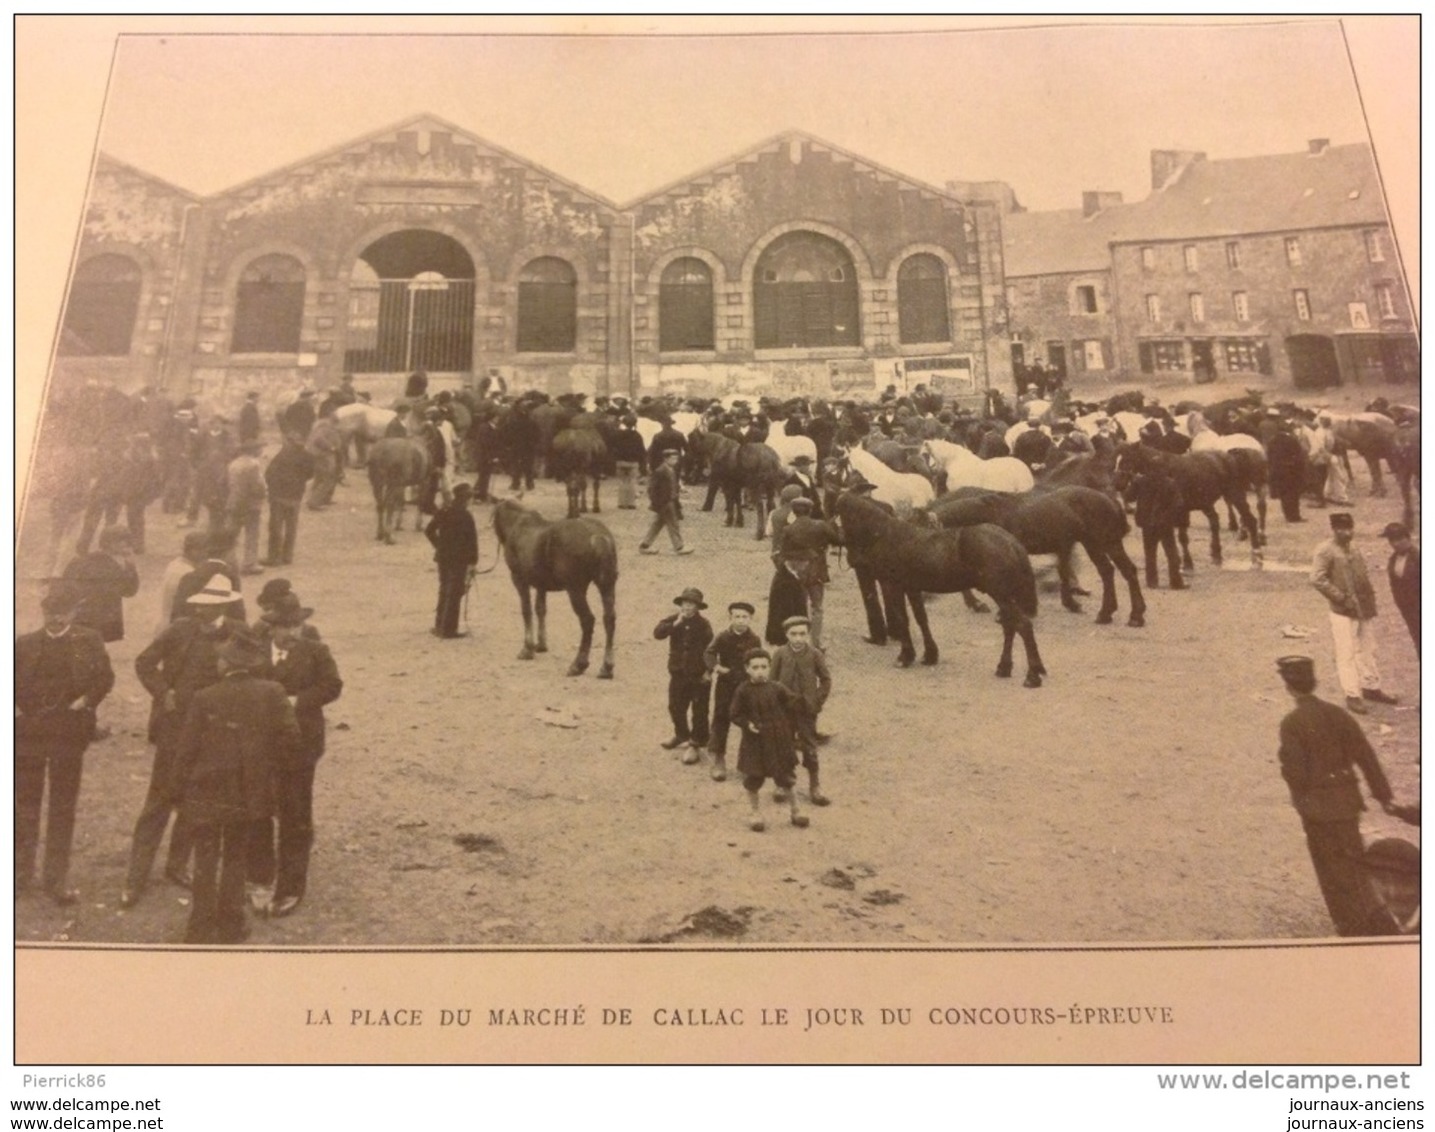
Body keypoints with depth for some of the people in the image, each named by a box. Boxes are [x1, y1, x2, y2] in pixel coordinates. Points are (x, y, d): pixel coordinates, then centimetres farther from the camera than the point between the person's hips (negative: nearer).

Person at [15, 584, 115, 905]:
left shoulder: (88, 641, -2)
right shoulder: (24, 644, 2)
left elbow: (105, 677, -5)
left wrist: (85, 702, -13)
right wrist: (15, 708, -5)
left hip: (68, 735, -2)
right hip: (28, 734, 2)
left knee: (63, 809, 7)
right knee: (24, 806, 12)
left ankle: (57, 879, 16)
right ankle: (21, 874, 26)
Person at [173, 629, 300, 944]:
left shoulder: (204, 699, -11)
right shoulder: (272, 693, -8)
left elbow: (186, 749, -7)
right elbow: (290, 735, -12)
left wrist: (182, 785, 5)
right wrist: (266, 762, 4)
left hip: (207, 794, -2)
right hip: (249, 794, 2)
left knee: (206, 861, 10)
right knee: (236, 857, 16)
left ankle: (202, 929, 13)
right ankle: (231, 925, 21)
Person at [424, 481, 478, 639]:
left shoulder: (443, 512, 3)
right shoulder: (466, 517, -16)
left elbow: (428, 531, 11)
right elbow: (472, 541, -15)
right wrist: (473, 561, -8)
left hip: (443, 557, 6)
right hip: (460, 560, -6)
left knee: (444, 591, 18)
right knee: (455, 594, 1)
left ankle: (439, 626, 25)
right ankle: (448, 630, 3)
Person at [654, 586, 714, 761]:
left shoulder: (703, 624, -8)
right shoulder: (672, 620, -1)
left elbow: (709, 648, -7)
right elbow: (658, 633, -17)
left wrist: (707, 670, -12)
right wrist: (675, 624, -27)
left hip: (698, 674, -4)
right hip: (678, 672, 4)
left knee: (699, 710, 1)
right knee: (675, 706, 16)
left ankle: (695, 743, 11)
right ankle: (681, 734, 39)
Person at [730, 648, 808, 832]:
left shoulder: (776, 689, -6)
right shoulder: (743, 691, -11)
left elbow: (792, 705, 6)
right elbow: (735, 713, -5)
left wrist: (790, 727, 4)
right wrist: (747, 724, -20)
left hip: (778, 740, 1)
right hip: (754, 741, -1)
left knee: (785, 777, 9)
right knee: (753, 779, 6)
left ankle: (795, 810, 26)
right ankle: (754, 813, 25)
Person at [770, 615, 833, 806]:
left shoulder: (815, 655, -9)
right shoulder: (779, 654, -7)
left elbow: (826, 679, 1)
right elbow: (772, 679, 0)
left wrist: (820, 701, -3)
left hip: (807, 708, -1)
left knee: (810, 747, 5)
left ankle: (814, 786, 17)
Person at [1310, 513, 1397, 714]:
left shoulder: (1353, 549, 13)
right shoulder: (1325, 551, -12)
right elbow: (1317, 579, -22)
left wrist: (1370, 596, 10)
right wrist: (1341, 598, -20)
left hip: (1363, 609, 8)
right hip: (1343, 612, -8)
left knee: (1367, 650, 16)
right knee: (1347, 654, -3)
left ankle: (1371, 688, 29)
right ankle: (1352, 695, 4)